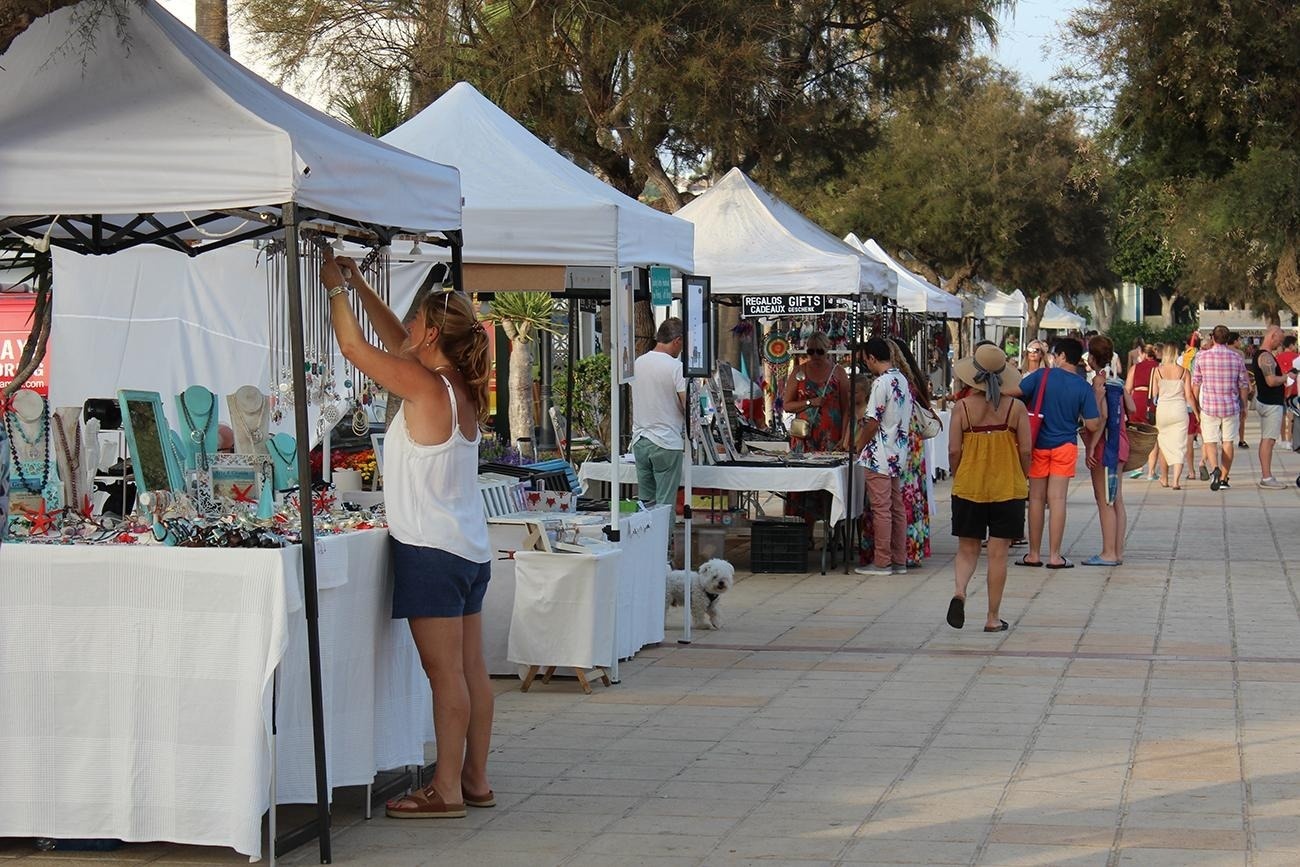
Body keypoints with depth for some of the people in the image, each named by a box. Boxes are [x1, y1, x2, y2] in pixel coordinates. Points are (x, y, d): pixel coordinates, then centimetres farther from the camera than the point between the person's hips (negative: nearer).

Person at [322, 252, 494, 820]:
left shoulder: (425, 386, -15)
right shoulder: (461, 388, 9)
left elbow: (353, 346, -7)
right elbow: (398, 343, 23)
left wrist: (336, 288, 8)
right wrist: (359, 285, 25)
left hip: (431, 550, -9)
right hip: (469, 549, 9)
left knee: (445, 672, -6)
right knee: (470, 669, 10)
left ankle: (447, 790, -3)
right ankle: (476, 780, 16)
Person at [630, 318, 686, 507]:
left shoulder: (637, 363, 6)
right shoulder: (675, 367, -13)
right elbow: (688, 406, -14)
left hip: (639, 441, 6)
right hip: (667, 442, -6)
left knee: (645, 501, 11)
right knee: (665, 504, -2)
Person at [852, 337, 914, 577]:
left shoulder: (882, 382, -17)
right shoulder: (902, 380, 10)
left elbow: (873, 422, -18)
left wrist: (859, 445, -3)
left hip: (880, 456, -9)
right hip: (898, 453, 9)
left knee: (881, 509, -4)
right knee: (897, 508, 11)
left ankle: (882, 562, -1)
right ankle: (899, 560, 15)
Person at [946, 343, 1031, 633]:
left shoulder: (962, 408, -5)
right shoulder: (1016, 408, -6)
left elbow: (954, 451, -6)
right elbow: (1026, 451, -5)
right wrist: (1022, 479, 11)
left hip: (968, 487, 0)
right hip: (1008, 489, 0)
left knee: (967, 549, 12)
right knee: (998, 553, 5)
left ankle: (959, 591, -15)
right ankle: (993, 618, 8)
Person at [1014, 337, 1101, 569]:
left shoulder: (1042, 376, -8)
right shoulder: (1083, 387, -5)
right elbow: (1093, 425, -7)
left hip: (1039, 444, 0)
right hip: (1065, 446, 0)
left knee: (1037, 498, 8)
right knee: (1057, 499, 1)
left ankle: (1034, 554, 13)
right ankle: (1054, 556, 0)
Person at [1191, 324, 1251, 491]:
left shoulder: (1202, 356, -4)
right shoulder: (1237, 358, -1)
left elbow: (1195, 384, 1)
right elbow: (1244, 386, 4)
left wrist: (1196, 405, 11)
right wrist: (1242, 407, 16)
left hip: (1209, 406, -1)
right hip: (1231, 407, 1)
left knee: (1210, 441, 5)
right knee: (1228, 442, 10)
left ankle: (1215, 469, -21)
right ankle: (1224, 479, 10)